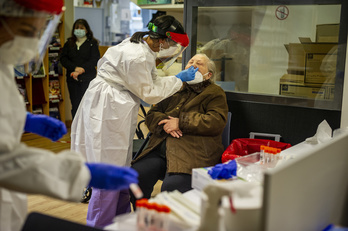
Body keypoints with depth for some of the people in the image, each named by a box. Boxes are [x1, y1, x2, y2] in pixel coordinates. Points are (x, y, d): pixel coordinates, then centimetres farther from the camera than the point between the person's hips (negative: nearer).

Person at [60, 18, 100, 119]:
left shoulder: (92, 43, 4)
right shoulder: (69, 43, 13)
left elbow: (95, 60, -6)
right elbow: (63, 59, 3)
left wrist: (81, 70, -16)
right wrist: (75, 68, -13)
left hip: (88, 79, -3)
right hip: (72, 80, 3)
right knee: (75, 106, 5)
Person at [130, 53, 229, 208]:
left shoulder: (215, 93, 12)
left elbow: (217, 122, -5)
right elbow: (151, 115, 22)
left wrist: (181, 122, -9)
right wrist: (164, 124, -3)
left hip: (192, 153, -5)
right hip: (161, 148, 5)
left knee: (172, 186, -32)